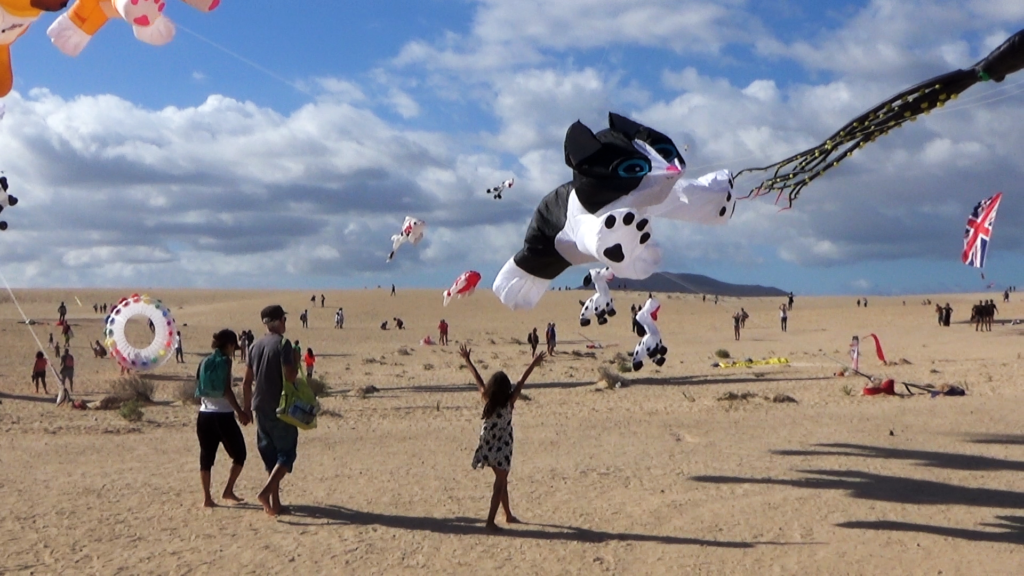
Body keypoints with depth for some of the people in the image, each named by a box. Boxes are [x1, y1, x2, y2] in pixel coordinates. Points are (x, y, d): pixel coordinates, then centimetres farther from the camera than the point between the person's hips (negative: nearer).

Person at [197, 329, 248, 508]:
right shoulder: (225, 361, -7)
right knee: (239, 454, 9)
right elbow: (227, 390, -16)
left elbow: (199, 391, 11)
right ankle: (228, 490, 7)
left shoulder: (204, 362, 9)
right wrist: (240, 412, -16)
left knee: (206, 457, 9)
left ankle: (207, 498, 8)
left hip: (204, 415, 6)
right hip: (223, 415, -6)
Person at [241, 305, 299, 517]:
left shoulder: (255, 346, 9)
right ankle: (266, 492, -17)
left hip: (260, 408, 7)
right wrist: (296, 365, 1)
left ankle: (275, 503, 14)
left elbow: (247, 381, 11)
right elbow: (289, 376, -19)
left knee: (270, 455, 13)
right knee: (286, 453, 0)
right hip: (280, 408, -7)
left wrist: (247, 407, 18)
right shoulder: (283, 344, -12)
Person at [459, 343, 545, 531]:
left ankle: (508, 515, 33)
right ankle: (490, 521, -6)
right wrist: (533, 365, -8)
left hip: (488, 448, 5)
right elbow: (521, 383, -13)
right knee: (500, 485, 1)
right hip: (502, 449, -5)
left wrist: (467, 360, 6)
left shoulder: (487, 401, -8)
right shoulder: (508, 403, -17)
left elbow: (478, 379, -1)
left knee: (502, 481, 20)